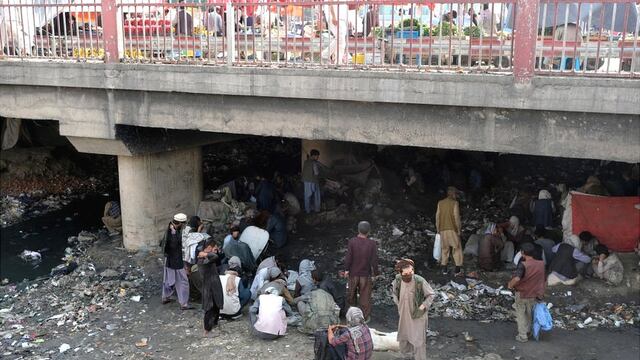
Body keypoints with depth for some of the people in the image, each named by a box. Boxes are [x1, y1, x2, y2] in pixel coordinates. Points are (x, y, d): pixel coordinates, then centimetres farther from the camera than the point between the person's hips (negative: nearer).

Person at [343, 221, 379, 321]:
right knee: (365, 295, 10)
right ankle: (365, 316, 18)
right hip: (366, 274, -1)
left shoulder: (352, 242, -13)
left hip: (353, 273, 1)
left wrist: (346, 269, 2)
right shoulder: (372, 243, -13)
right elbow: (374, 260, -9)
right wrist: (375, 272, 3)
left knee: (351, 293, 20)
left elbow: (348, 257, -10)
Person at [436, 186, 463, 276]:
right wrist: (459, 230, -5)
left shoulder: (440, 203, 5)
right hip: (452, 229, -4)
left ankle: (444, 269, 13)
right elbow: (456, 217, -12)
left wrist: (438, 229, 13)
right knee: (457, 248, 5)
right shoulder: (454, 203, -8)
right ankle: (458, 270, 2)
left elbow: (437, 216, 5)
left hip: (443, 230, 4)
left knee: (445, 249, 12)